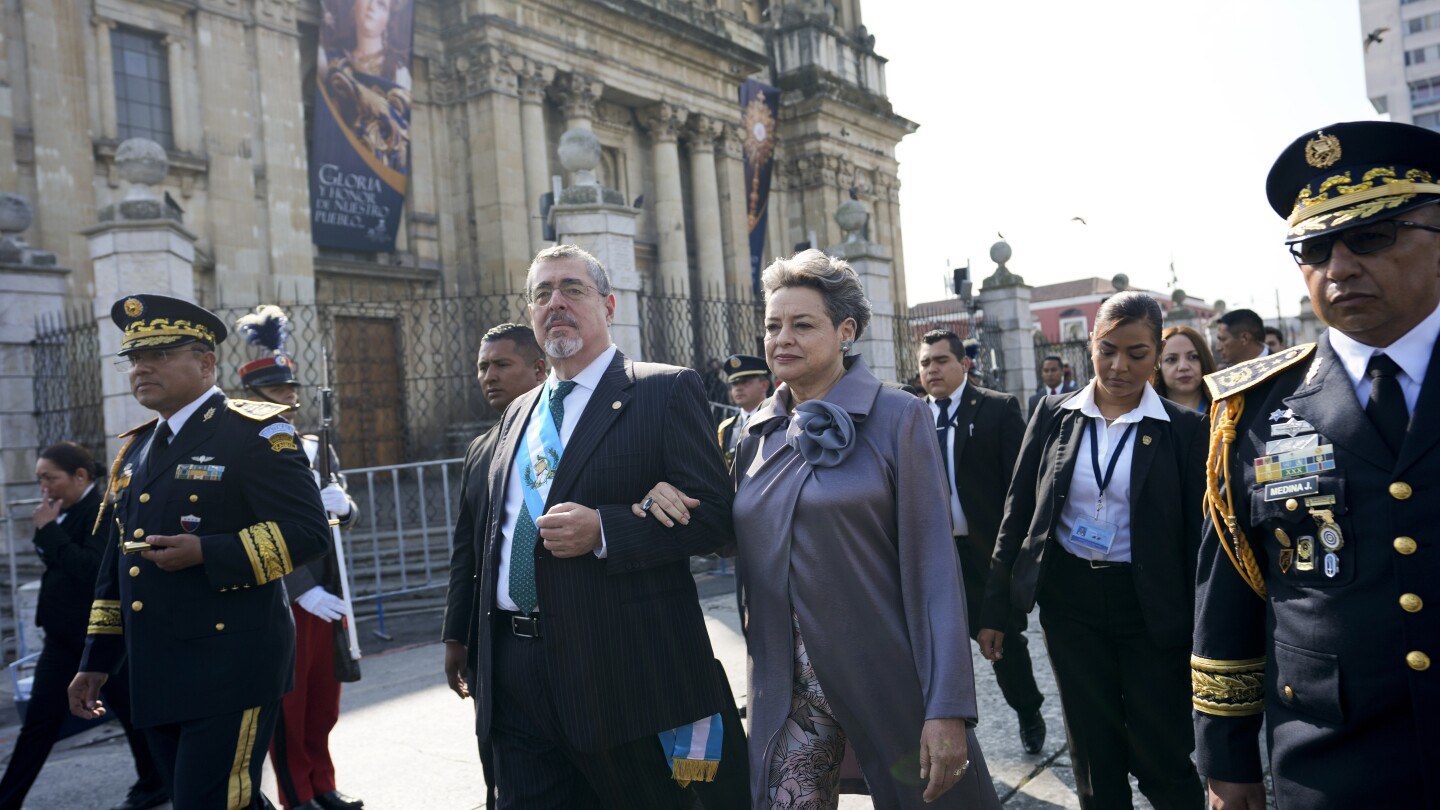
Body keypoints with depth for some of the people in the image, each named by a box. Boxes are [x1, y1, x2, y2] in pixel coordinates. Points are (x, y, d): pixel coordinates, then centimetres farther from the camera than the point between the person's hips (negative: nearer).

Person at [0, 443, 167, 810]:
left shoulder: (105, 511, -16)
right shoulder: (69, 512, 8)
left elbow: (92, 568, -26)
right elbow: (55, 563, 15)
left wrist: (49, 529, -21)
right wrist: (47, 528, 0)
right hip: (64, 637, 8)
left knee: (131, 711, 7)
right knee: (38, 722, 9)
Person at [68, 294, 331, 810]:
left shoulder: (255, 433, -6)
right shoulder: (135, 450, 16)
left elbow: (308, 531, -14)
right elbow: (116, 567, 21)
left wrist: (206, 553, -22)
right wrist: (96, 661, 19)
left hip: (231, 669, -7)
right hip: (157, 679, 7)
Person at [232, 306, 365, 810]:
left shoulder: (318, 450, 11)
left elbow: (348, 518, 12)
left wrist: (342, 506, -13)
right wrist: (302, 589, -20)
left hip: (327, 593, 6)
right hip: (279, 598, -6)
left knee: (324, 698, 13)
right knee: (288, 702, 5)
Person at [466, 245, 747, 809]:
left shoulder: (666, 391, -5)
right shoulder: (517, 413, 16)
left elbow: (712, 515, -12)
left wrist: (602, 530, -23)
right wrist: (483, 661, 17)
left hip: (625, 677, -5)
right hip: (516, 674, 6)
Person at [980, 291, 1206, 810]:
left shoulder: (1183, 430, -5)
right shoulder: (1055, 415, 0)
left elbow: (1195, 537, -3)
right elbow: (1018, 512, 3)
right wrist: (995, 609, 2)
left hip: (1149, 609, -2)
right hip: (1068, 600, 2)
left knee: (1162, 760, 4)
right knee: (1094, 756, 13)